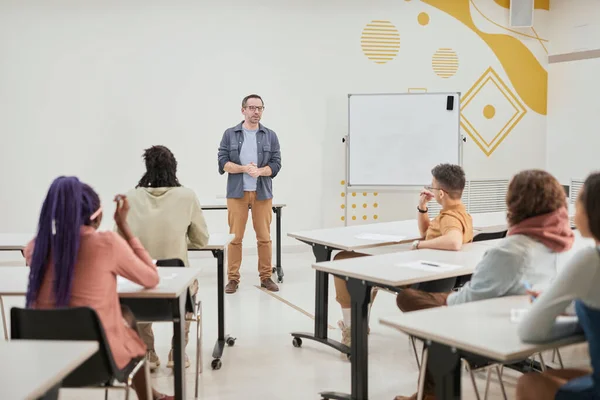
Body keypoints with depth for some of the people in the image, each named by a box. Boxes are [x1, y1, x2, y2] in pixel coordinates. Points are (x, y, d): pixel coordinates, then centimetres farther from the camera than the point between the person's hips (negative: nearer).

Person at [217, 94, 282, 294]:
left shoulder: (270, 136, 7)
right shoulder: (230, 134, 4)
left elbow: (276, 164, 1)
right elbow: (223, 163, -2)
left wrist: (259, 171, -17)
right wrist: (245, 168, -17)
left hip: (263, 193, 1)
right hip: (237, 192, -1)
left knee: (264, 237, 4)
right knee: (235, 237, 1)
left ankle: (266, 277, 14)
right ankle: (233, 278, 9)